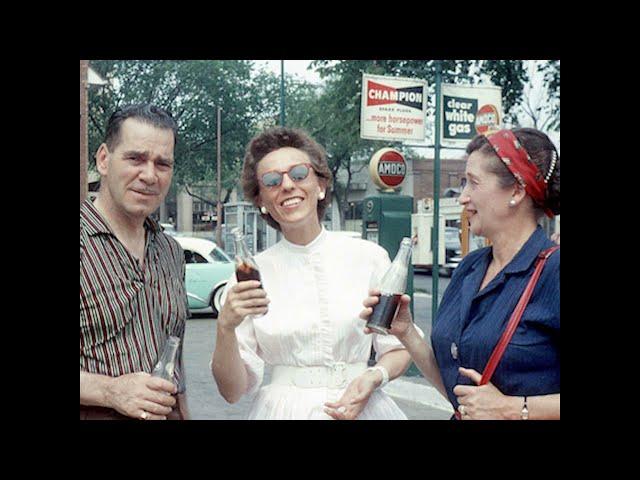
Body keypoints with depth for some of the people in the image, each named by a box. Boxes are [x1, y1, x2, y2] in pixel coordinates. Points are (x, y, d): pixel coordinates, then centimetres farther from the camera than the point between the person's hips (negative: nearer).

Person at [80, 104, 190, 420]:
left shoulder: (171, 252, 10)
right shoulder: (85, 243, -14)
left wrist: (183, 412, 11)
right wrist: (110, 390, -25)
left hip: (169, 414, 6)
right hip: (95, 415, -6)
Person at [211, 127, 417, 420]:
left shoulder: (369, 257, -5)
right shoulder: (250, 274, -4)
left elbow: (398, 351, 4)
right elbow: (233, 391, -5)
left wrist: (375, 376, -16)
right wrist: (226, 328, -21)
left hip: (360, 408, 0)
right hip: (283, 410, 0)